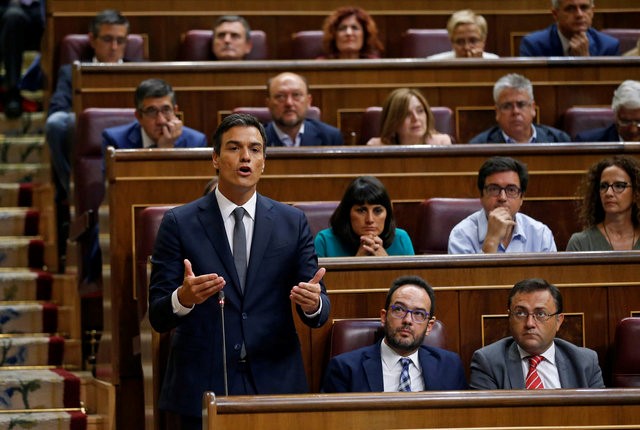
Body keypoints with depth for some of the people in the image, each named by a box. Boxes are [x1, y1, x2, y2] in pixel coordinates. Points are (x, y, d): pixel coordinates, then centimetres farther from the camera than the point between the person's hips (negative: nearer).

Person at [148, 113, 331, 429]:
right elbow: (158, 317, -4)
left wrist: (313, 302, -19)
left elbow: (319, 312, 5)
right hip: (203, 388, -2)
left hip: (274, 383, 2)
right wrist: (183, 298, -26)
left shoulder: (292, 222, 7)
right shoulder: (179, 223, 0)